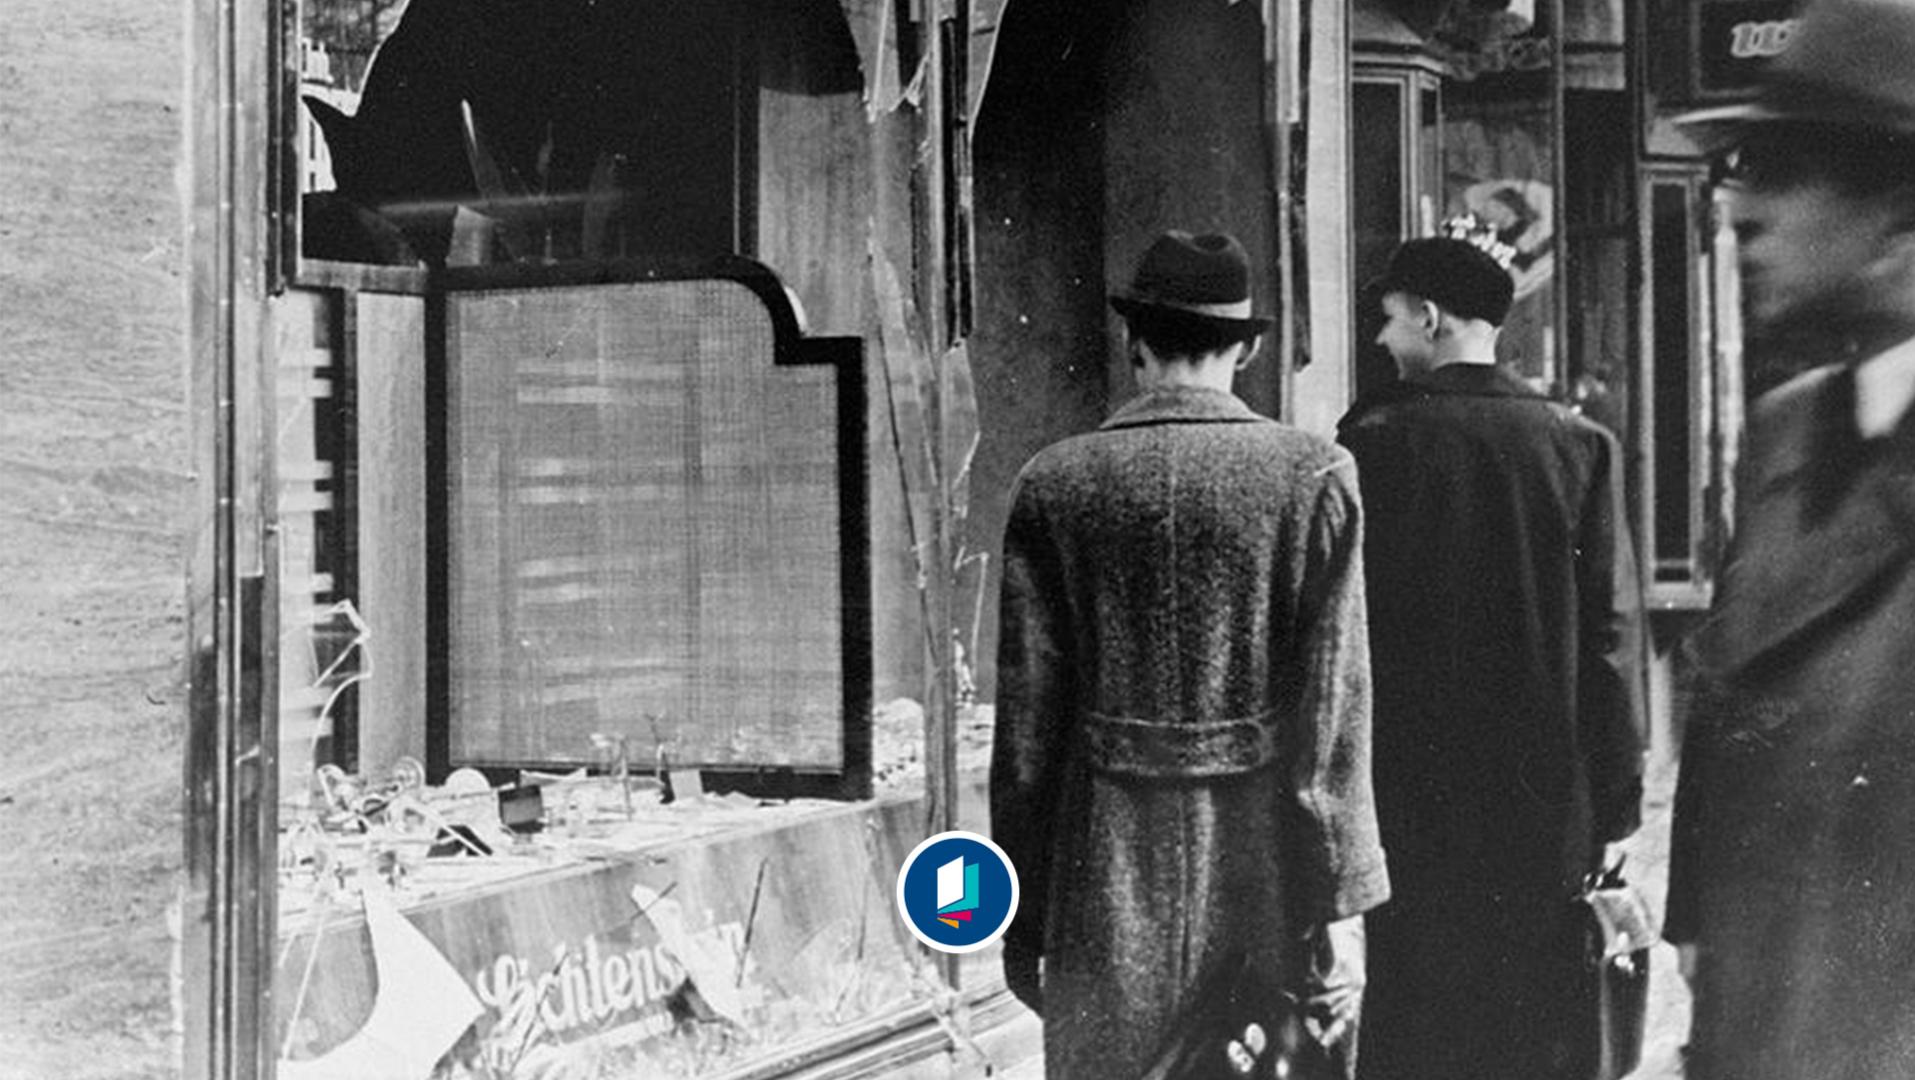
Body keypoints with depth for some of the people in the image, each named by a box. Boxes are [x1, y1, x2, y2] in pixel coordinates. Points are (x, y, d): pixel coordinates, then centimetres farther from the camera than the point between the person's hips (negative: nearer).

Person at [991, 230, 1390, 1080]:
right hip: (1268, 870, 0)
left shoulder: (1054, 486, 1)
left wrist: (1021, 914, 8)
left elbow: (1027, 715, 2)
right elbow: (1334, 709, -6)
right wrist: (1340, 905, -3)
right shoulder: (1315, 476, -2)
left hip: (1110, 876, 1)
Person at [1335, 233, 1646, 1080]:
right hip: (1545, 797, 1)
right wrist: (1615, 808, 2)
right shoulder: (1578, 445, -1)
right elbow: (1613, 634, -2)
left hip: (1403, 793, -1)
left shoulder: (1368, 441, -6)